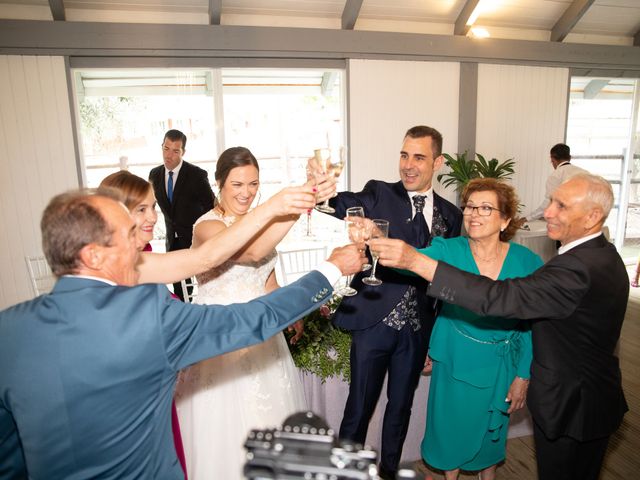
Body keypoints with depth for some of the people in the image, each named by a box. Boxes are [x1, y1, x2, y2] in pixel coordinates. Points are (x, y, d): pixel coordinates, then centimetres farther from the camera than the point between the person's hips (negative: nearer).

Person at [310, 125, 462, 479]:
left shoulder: (450, 215, 5)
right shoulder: (378, 194, -5)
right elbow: (346, 206, -27)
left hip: (418, 329, 4)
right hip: (373, 322, -3)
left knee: (401, 407, 21)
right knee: (359, 409, 9)